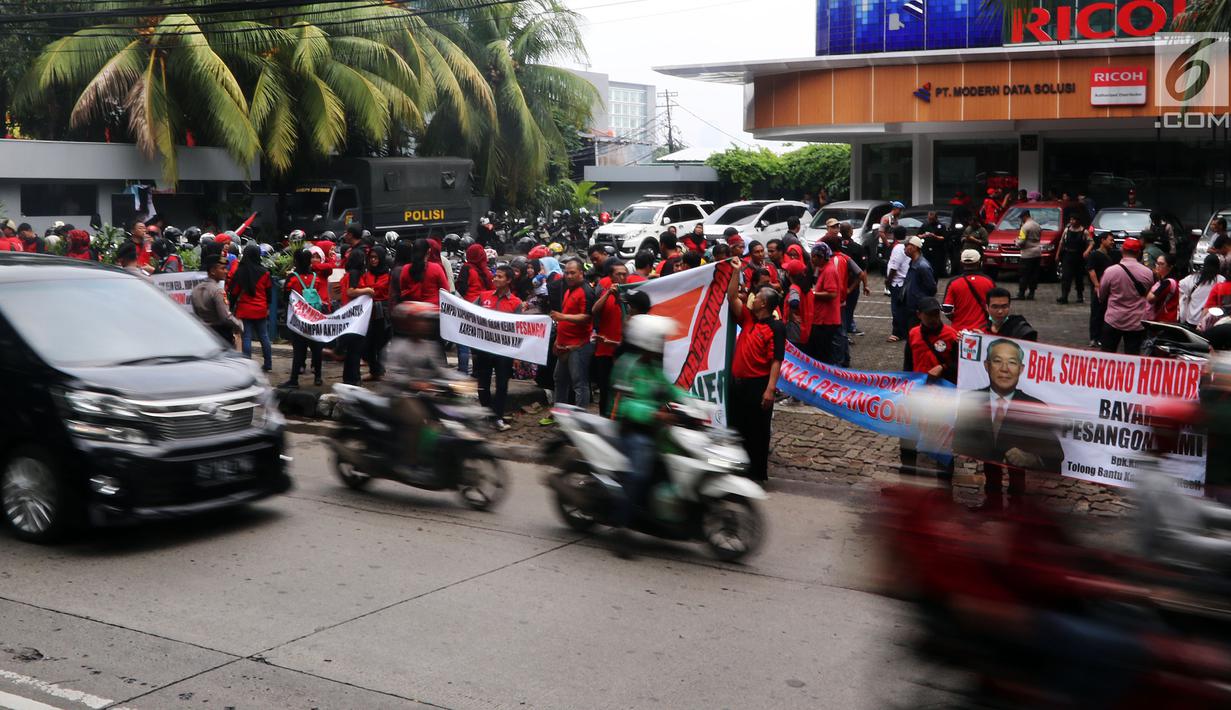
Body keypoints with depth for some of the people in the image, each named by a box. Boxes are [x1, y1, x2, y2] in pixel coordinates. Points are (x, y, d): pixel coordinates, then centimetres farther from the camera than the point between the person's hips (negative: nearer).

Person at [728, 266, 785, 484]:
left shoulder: (776, 327, -12)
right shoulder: (748, 319, 9)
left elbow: (776, 360, -16)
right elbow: (732, 297, 10)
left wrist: (770, 389, -21)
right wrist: (736, 271, 5)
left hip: (758, 384, -7)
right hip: (738, 381, 7)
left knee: (758, 431, 2)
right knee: (738, 427, 14)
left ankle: (758, 472, 11)